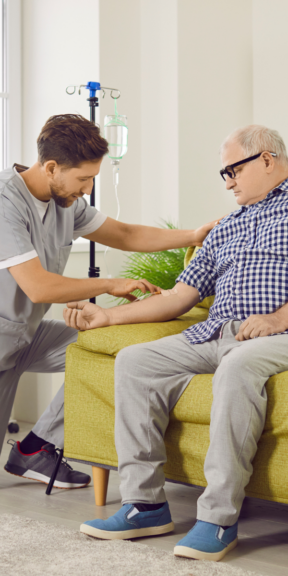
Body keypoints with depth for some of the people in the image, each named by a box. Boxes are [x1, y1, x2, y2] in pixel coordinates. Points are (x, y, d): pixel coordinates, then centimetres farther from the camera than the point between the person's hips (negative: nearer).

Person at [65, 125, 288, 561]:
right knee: (134, 361, -10)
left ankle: (220, 517, -33)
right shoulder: (227, 228, 28)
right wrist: (106, 316, 17)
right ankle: (146, 502, -12)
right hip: (215, 333, 7)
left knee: (237, 366, -38)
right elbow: (180, 296, 23)